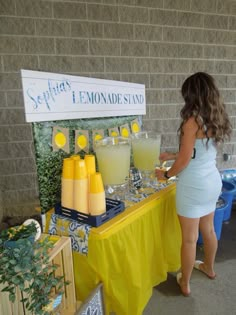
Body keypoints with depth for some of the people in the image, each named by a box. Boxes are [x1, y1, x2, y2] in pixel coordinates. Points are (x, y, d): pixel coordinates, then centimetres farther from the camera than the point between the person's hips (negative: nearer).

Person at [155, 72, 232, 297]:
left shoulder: (193, 120, -18)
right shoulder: (217, 119, 6)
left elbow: (186, 159, -18)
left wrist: (166, 174, -1)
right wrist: (172, 156, 18)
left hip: (194, 185, -8)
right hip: (213, 181, 8)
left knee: (189, 238, 8)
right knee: (208, 229, 26)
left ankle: (185, 283, 28)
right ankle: (209, 267, 49)